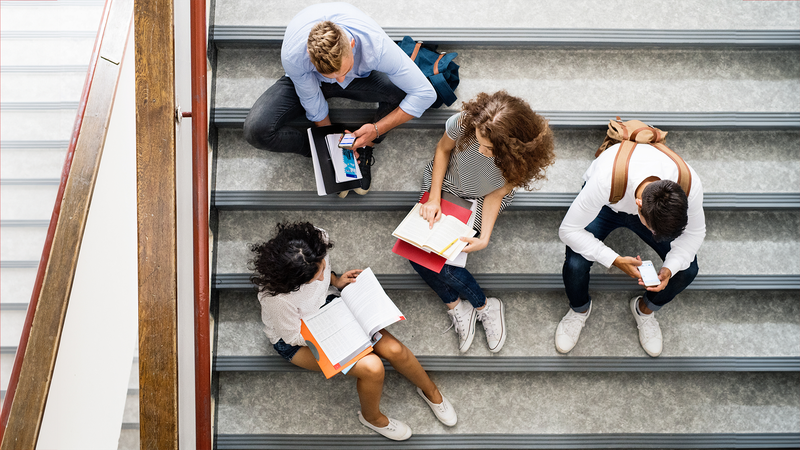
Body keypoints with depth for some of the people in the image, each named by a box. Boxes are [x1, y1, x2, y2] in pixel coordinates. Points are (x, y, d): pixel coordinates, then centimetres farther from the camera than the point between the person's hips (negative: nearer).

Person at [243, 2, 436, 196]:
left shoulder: (377, 45, -41)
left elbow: (425, 93, -33)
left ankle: (365, 149, -6)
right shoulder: (293, 54, -40)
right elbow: (313, 104, -20)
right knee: (256, 130, -26)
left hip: (359, 77, 1)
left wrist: (377, 130, -32)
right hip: (308, 80, 0)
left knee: (402, 92, -32)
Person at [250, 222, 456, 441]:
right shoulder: (277, 299, -41)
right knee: (371, 367, -23)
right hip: (294, 340, -5)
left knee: (394, 350, -8)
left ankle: (431, 392, 24)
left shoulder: (317, 244, -26)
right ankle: (372, 417, 11)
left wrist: (336, 281, -15)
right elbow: (294, 337, -21)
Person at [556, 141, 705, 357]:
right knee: (575, 265, -26)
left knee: (687, 269, -16)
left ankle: (645, 309, 18)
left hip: (655, 205, 2)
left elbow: (695, 232, -16)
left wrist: (669, 269, -32)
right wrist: (616, 260, -40)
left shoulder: (690, 184, -37)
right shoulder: (607, 182, -47)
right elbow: (568, 230, -34)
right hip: (606, 205, -2)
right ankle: (579, 309, 12)